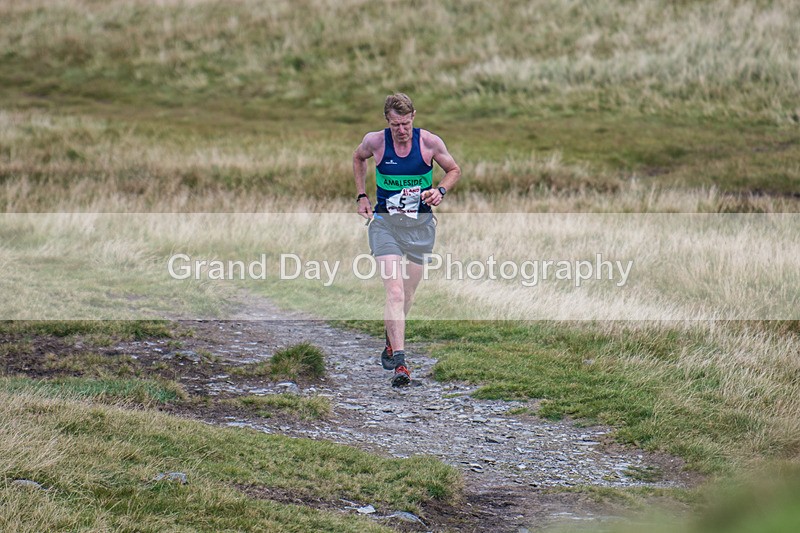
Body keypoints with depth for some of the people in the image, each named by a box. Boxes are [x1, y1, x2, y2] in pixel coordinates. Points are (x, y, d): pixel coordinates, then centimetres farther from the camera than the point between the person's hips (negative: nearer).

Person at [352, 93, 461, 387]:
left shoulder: (430, 142, -8)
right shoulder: (374, 141, -7)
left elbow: (454, 170, 8)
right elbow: (358, 158, 17)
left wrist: (440, 190, -12)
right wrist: (361, 195, 9)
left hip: (420, 224, 1)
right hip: (385, 222, -1)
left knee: (407, 294, 12)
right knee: (394, 291, -17)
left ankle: (391, 341, 41)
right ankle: (399, 363, -21)